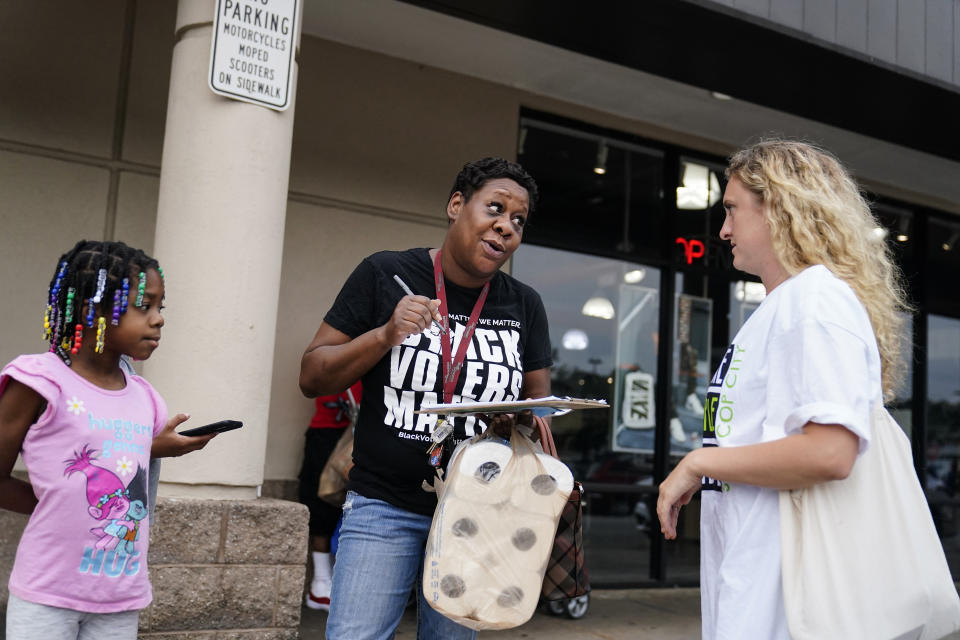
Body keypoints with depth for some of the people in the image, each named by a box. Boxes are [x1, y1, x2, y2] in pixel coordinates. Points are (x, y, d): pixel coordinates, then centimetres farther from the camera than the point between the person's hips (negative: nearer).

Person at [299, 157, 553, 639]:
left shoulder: (524, 305, 4)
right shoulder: (386, 274, -5)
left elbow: (540, 401, 12)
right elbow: (312, 377, -3)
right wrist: (385, 336, -19)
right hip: (385, 505, -3)